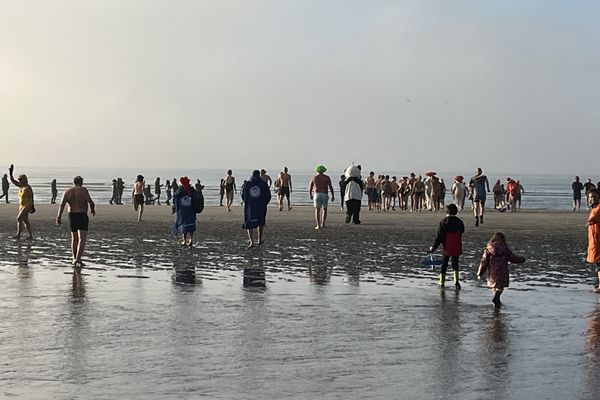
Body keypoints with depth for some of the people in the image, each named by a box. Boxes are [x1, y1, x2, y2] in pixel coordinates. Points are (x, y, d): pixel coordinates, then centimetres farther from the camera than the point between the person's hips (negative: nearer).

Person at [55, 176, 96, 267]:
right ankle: (78, 259, -23)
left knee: (74, 238, 20)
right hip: (82, 216, -5)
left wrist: (59, 217, -13)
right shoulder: (83, 190, -7)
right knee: (82, 239, -9)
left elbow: (62, 204, -8)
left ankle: (74, 259, 29)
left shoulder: (67, 192, 4)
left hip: (71, 216, 5)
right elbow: (90, 201, -16)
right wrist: (92, 210, 5)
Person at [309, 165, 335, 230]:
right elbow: (331, 187, -3)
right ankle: (323, 224, 10)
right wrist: (332, 196, 4)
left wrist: (310, 195, 27)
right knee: (324, 209, 17)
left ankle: (318, 225, -7)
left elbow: (310, 188, 12)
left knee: (317, 210, 1)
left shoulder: (314, 178, 6)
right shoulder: (327, 178, 3)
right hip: (324, 195, 0)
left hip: (316, 195, 0)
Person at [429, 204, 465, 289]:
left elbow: (439, 237, -11)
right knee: (455, 264, 9)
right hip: (457, 248, 2)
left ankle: (442, 282, 17)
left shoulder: (443, 222, -11)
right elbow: (461, 232, 8)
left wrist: (433, 247, -3)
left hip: (446, 248, -2)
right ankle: (456, 280, -10)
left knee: (444, 264, 12)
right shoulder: (459, 222, -2)